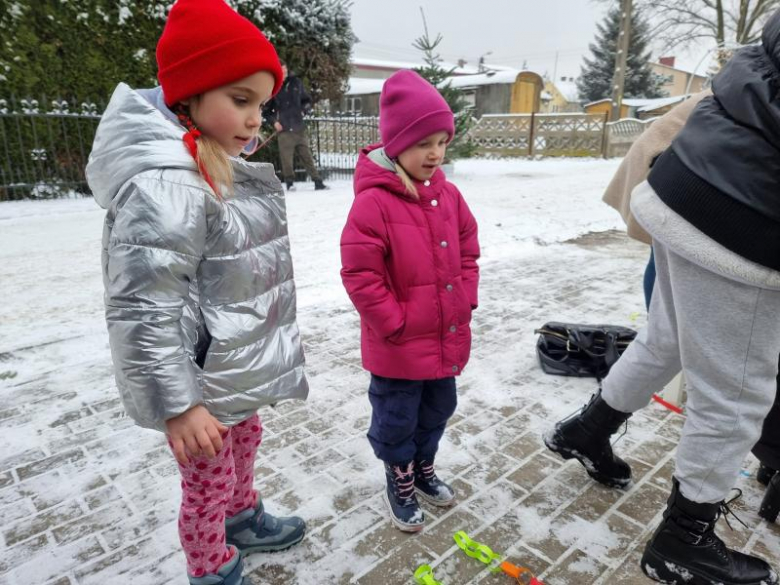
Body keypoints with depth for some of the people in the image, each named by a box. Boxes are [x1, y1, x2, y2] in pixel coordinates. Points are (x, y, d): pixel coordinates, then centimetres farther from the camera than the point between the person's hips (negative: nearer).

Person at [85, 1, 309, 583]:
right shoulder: (165, 184, -27)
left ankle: (243, 518, 57)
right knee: (210, 485, 14)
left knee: (246, 441, 29)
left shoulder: (222, 169, 4)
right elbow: (142, 309, -28)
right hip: (203, 382, -9)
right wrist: (176, 404, -23)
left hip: (236, 369, 10)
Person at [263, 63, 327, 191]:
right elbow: (266, 111, 13)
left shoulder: (296, 82, 8)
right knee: (286, 158, -4)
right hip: (284, 129, -1)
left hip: (299, 127, 2)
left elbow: (307, 100, 19)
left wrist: (304, 109, 1)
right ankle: (290, 183, 10)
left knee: (307, 156, 3)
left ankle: (318, 181, 6)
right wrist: (274, 121, -2)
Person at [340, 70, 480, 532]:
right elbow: (360, 275, -21)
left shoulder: (448, 194, 1)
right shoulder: (373, 202, -21)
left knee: (437, 410, 24)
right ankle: (400, 484, 39)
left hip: (447, 336, 7)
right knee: (396, 419, 14)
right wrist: (395, 324, -16)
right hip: (398, 345, -6)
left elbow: (468, 253, 11)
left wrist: (465, 302, 3)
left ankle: (424, 468, 49)